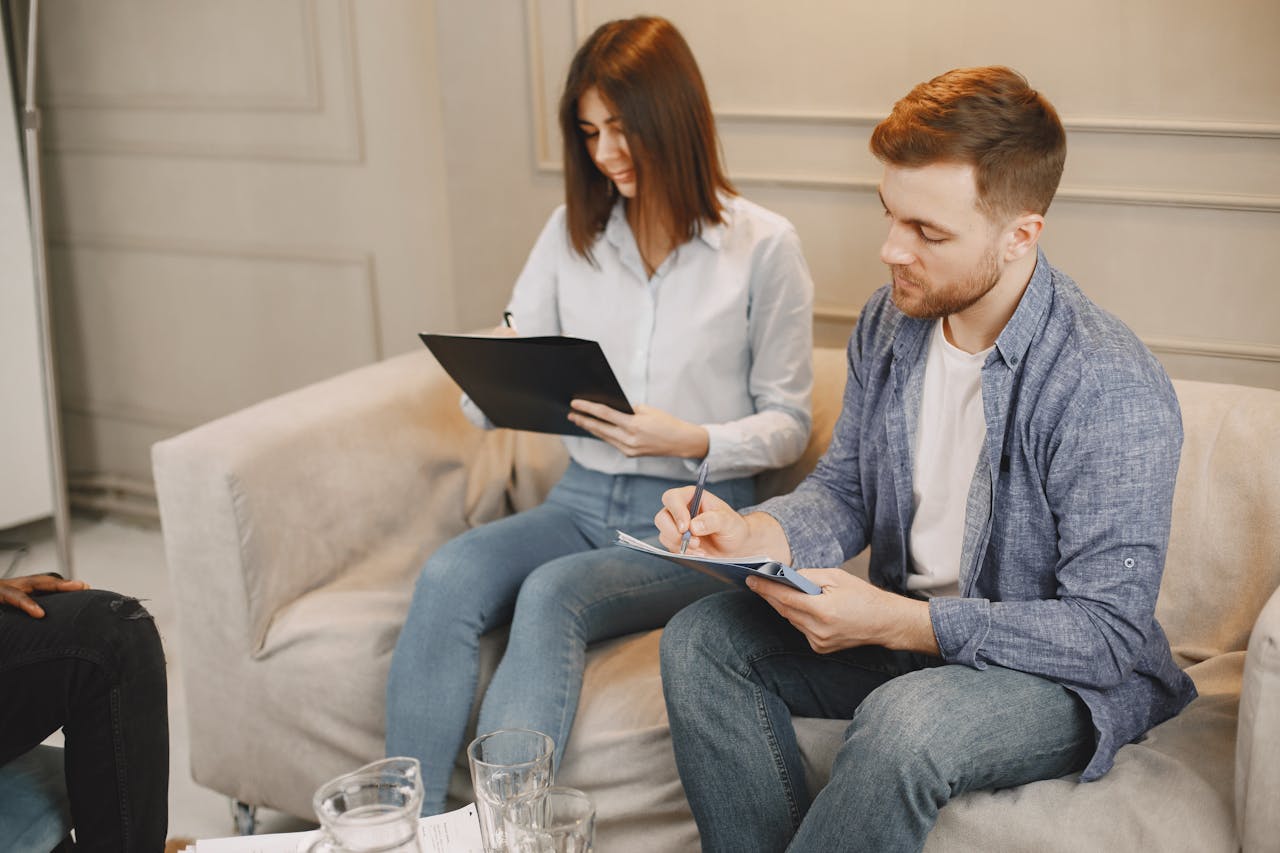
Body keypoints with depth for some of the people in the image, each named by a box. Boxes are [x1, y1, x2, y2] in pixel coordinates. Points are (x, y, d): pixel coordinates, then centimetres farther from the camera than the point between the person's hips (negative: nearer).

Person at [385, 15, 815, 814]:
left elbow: (789, 424, 0)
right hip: (583, 500, 4)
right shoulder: (571, 232, 10)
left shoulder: (763, 245, -3)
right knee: (449, 574, -27)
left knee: (554, 593, -34)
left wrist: (689, 440, -18)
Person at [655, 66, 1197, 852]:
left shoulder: (1114, 392, -25)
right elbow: (844, 490, 9)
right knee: (702, 639, -10)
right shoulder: (890, 321, -1)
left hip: (1061, 672, -7)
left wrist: (894, 623, -31)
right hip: (901, 628, 7)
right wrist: (752, 534, -15)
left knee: (907, 721, -37)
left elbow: (1107, 634, -24)